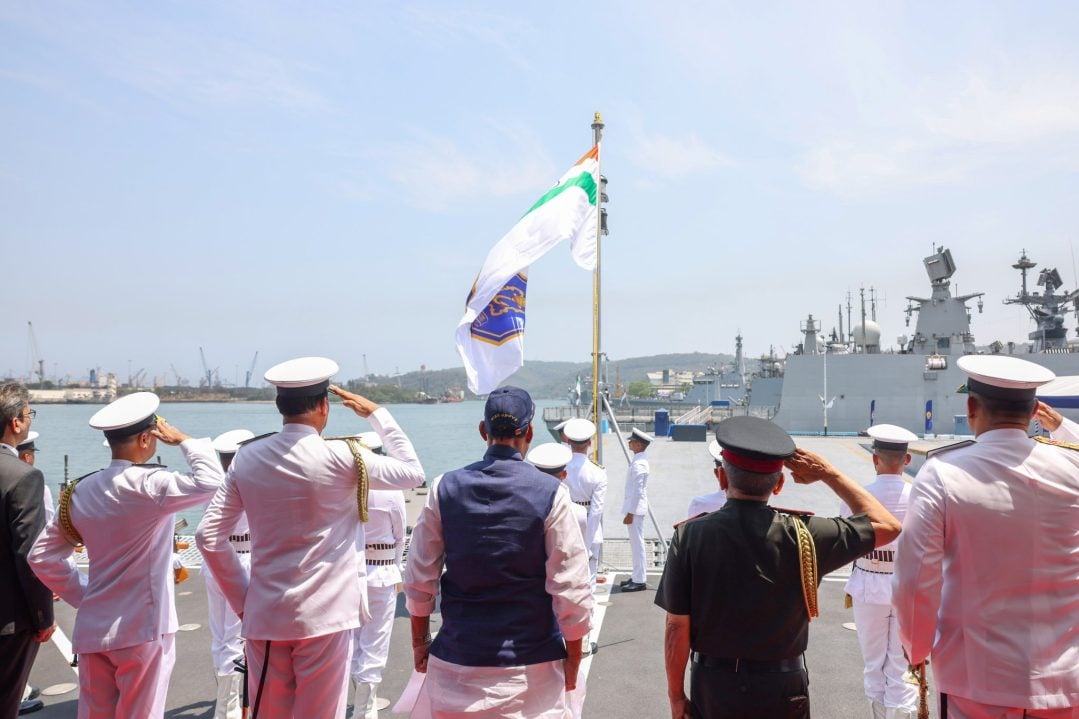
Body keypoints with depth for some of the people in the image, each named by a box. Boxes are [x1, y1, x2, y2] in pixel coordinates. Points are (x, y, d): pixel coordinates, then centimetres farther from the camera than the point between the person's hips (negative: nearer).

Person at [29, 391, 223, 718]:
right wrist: (183, 440, -15)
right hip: (142, 629, -6)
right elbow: (210, 482, -31)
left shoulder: (81, 490, 4)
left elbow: (41, 556, 9)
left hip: (92, 629, 7)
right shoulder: (147, 485, -19)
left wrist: (85, 596, 12)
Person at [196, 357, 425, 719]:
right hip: (323, 615, -4)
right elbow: (412, 472, 0)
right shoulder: (341, 457, -13)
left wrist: (242, 598, 10)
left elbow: (209, 536, 2)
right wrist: (376, 413, 8)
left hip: (264, 614, 4)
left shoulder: (247, 458, 0)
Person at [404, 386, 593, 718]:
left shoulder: (445, 489, -6)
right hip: (531, 665, -2)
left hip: (458, 657, 2)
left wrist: (420, 641, 14)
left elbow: (419, 579, 1)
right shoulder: (551, 494, -13)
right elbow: (570, 587, -11)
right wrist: (573, 658, 2)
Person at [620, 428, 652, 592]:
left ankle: (640, 581, 2)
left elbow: (637, 491, -22)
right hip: (636, 508, 10)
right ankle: (637, 576, 24)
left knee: (637, 543, -4)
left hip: (636, 508, -10)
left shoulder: (638, 464, -20)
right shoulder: (639, 461, 12)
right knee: (636, 543, 16)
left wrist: (630, 513, -19)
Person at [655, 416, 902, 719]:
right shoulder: (801, 535, -14)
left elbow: (677, 628, -11)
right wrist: (829, 473, 0)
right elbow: (886, 526, -2)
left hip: (712, 686, 0)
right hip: (782, 690, 0)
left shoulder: (690, 536, -15)